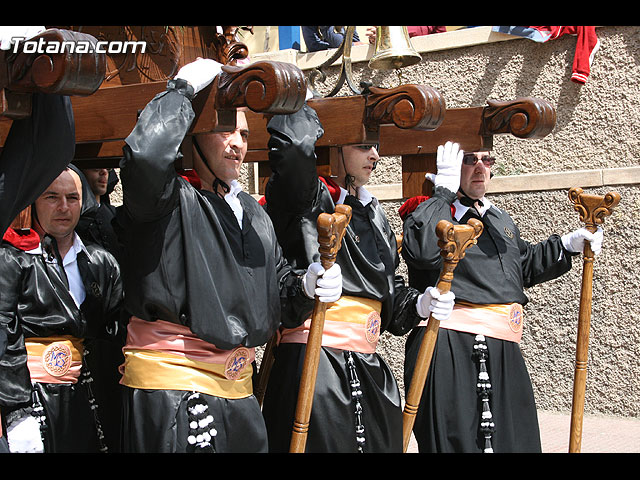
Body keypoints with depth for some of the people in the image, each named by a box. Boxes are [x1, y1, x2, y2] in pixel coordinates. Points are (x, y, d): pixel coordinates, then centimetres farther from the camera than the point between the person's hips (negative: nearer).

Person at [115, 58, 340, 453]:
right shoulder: (171, 199, -6)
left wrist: (305, 284, 3)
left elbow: (276, 278, 27)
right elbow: (146, 154, -29)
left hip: (237, 386, 8)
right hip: (171, 384, -7)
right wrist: (182, 89, -15)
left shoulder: (252, 211, 19)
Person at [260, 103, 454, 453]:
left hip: (368, 368, 8)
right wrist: (301, 106, -5)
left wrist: (420, 304, 5)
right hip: (314, 365, -7)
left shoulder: (373, 214, 21)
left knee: (381, 443, 7)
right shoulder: (309, 201, -3)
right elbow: (290, 142, -24)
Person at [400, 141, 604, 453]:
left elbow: (525, 266, 36)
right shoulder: (429, 213, -2)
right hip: (448, 352, -8)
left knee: (514, 442, 10)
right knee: (458, 443, -7)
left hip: (503, 354, 8)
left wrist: (567, 245, 23)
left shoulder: (501, 219, 23)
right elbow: (425, 251, -25)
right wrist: (445, 190, -17)